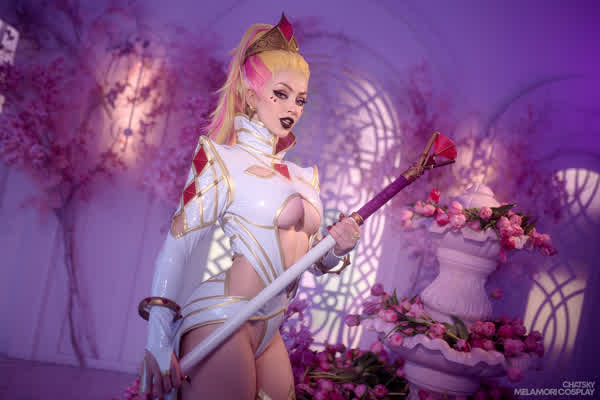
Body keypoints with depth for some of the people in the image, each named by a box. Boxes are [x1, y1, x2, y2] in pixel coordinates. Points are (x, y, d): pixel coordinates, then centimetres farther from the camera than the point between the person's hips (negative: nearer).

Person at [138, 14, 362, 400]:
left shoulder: (305, 178, 14)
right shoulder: (222, 161, -5)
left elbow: (311, 258, 19)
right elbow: (176, 246, -13)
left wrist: (336, 248, -4)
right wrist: (159, 341, -20)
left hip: (269, 336, 7)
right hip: (220, 325, -7)